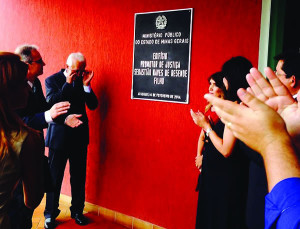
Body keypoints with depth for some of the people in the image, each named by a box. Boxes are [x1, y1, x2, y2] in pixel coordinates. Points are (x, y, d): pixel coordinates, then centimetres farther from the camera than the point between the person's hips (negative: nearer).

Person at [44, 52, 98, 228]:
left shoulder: (83, 80, 7)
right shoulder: (52, 80, -2)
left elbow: (93, 105, 1)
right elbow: (51, 103, -17)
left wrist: (86, 85, -12)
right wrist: (68, 83, -20)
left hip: (80, 136, 3)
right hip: (59, 136, -3)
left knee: (79, 177, 10)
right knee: (55, 177, 6)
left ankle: (77, 211, 26)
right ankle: (50, 214, 22)